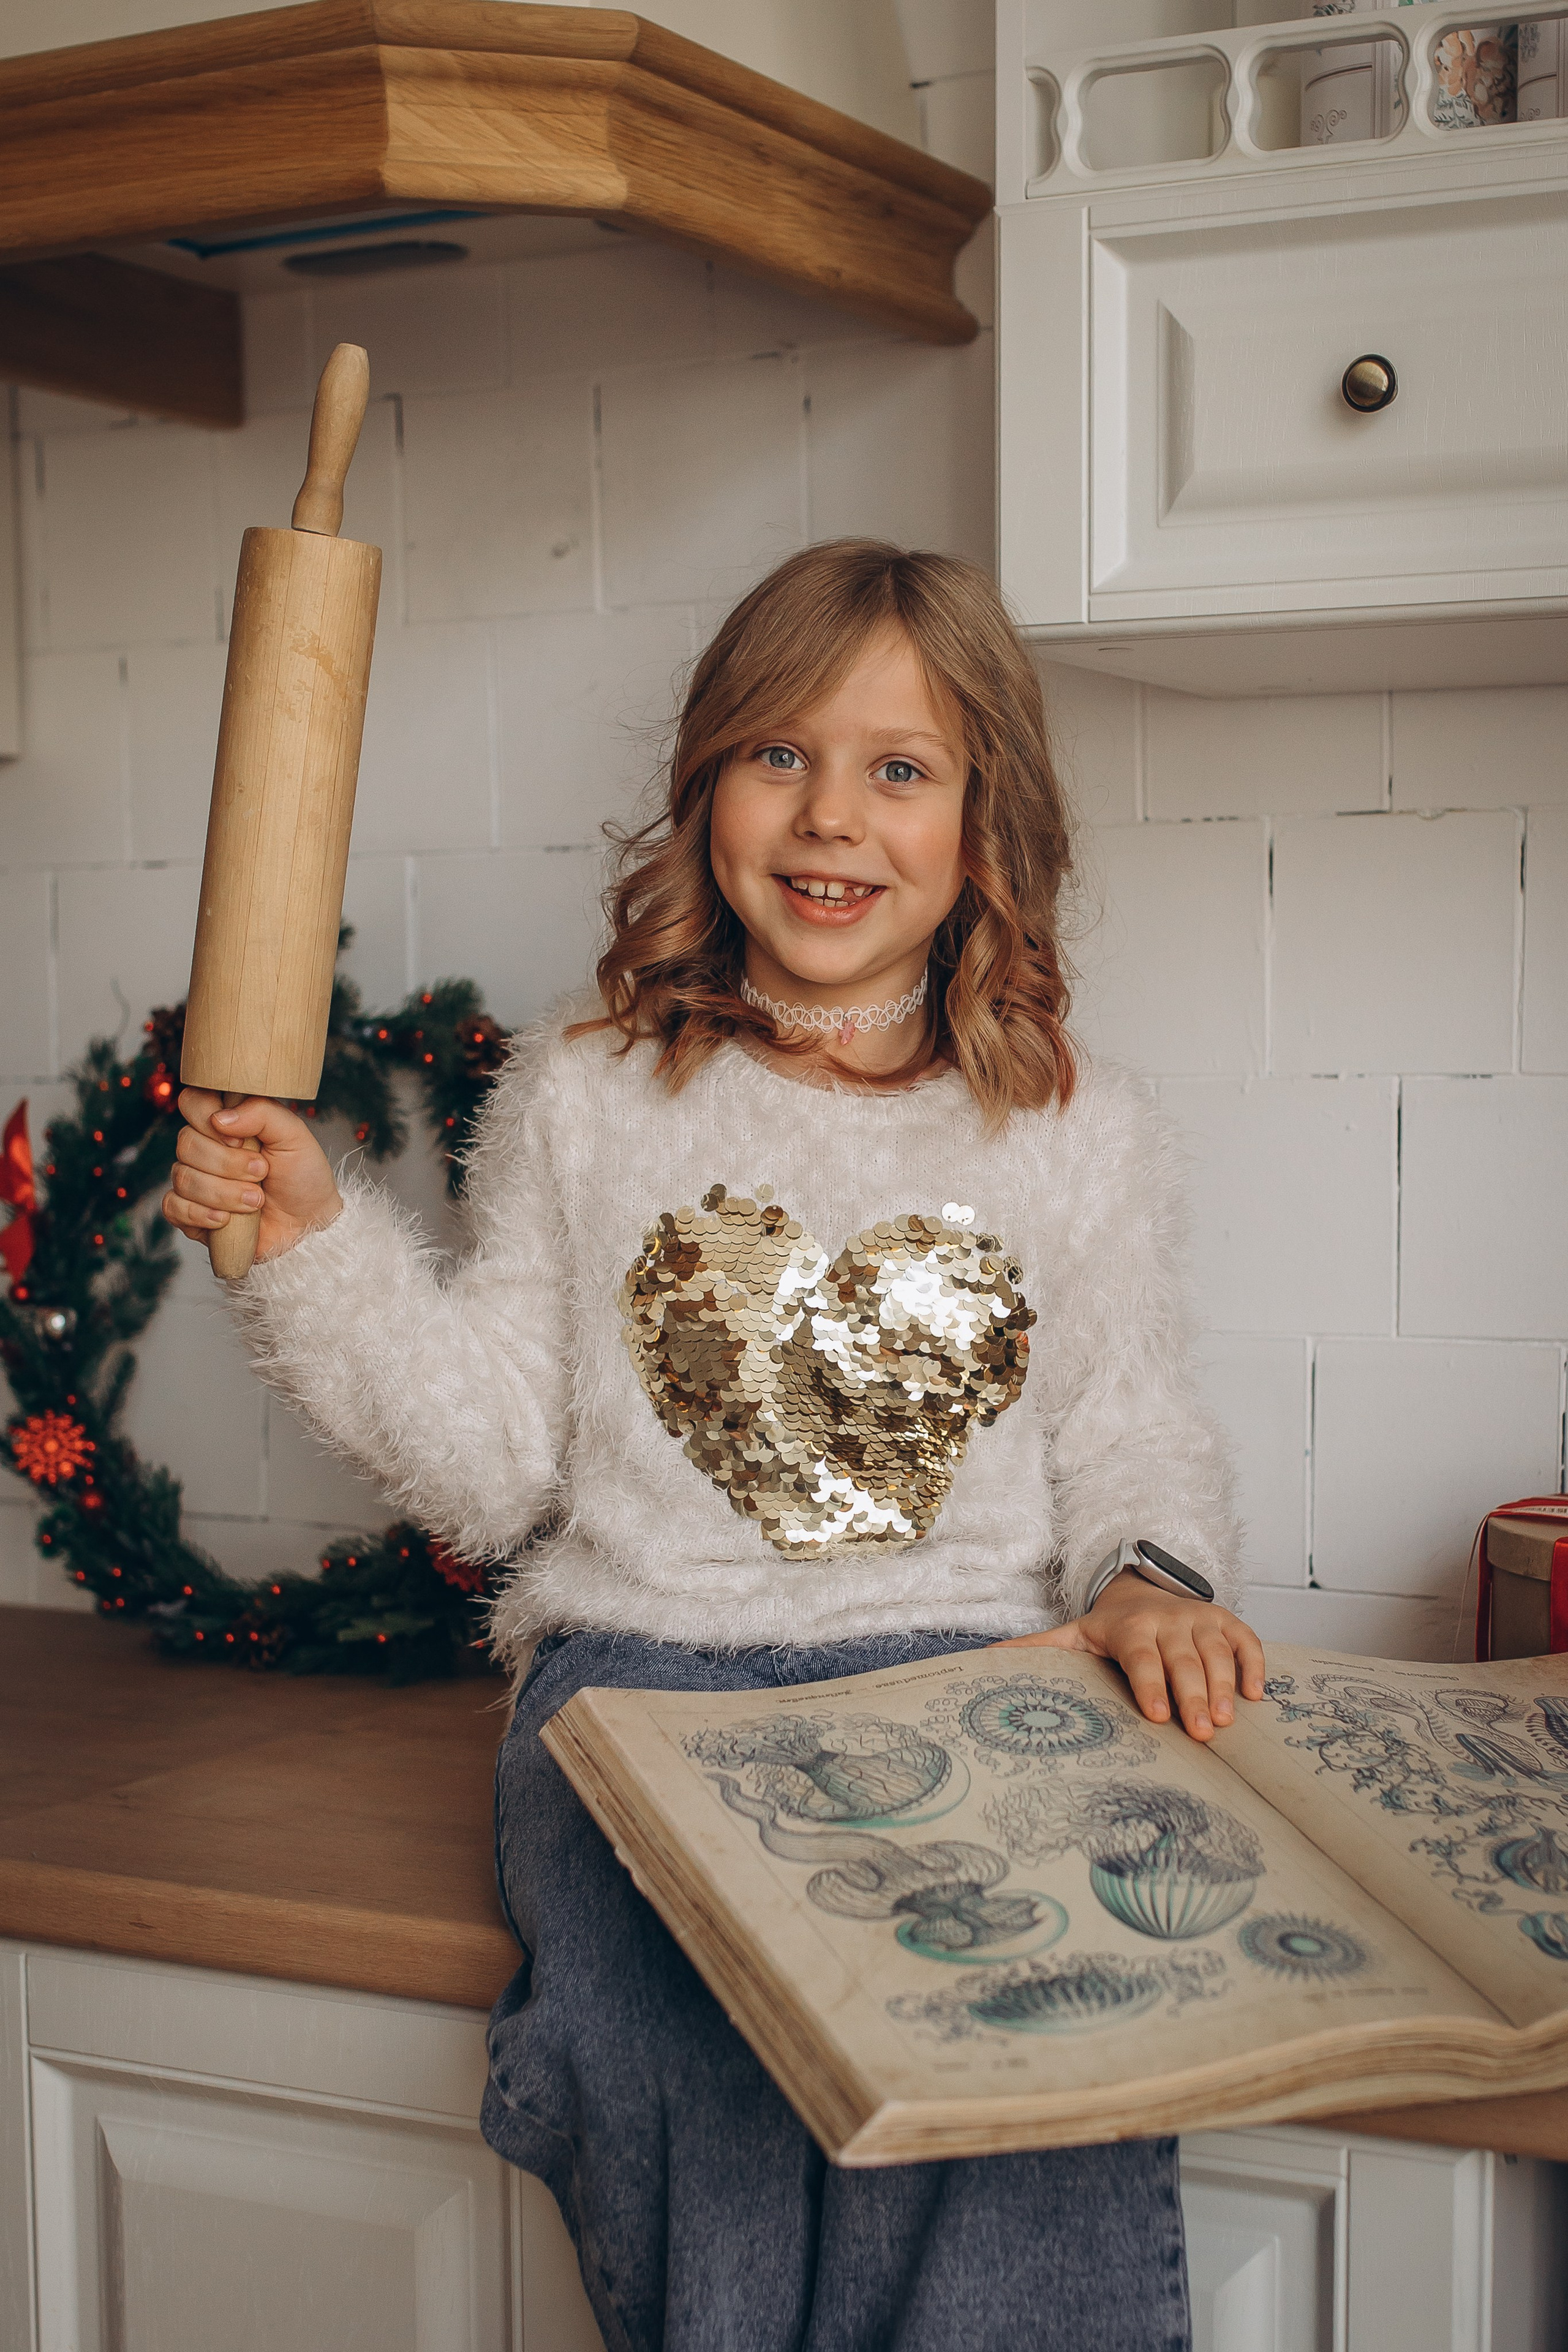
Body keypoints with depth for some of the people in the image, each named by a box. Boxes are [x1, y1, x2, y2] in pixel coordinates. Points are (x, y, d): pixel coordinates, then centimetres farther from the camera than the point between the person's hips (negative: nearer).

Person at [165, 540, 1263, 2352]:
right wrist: (315, 1246, -3)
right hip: (639, 1679, 0)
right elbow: (494, 1461, 8)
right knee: (691, 2054, -29)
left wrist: (1154, 1589, -5)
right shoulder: (586, 1098, 10)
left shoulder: (1077, 1132, 11)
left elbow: (1133, 1437, 16)